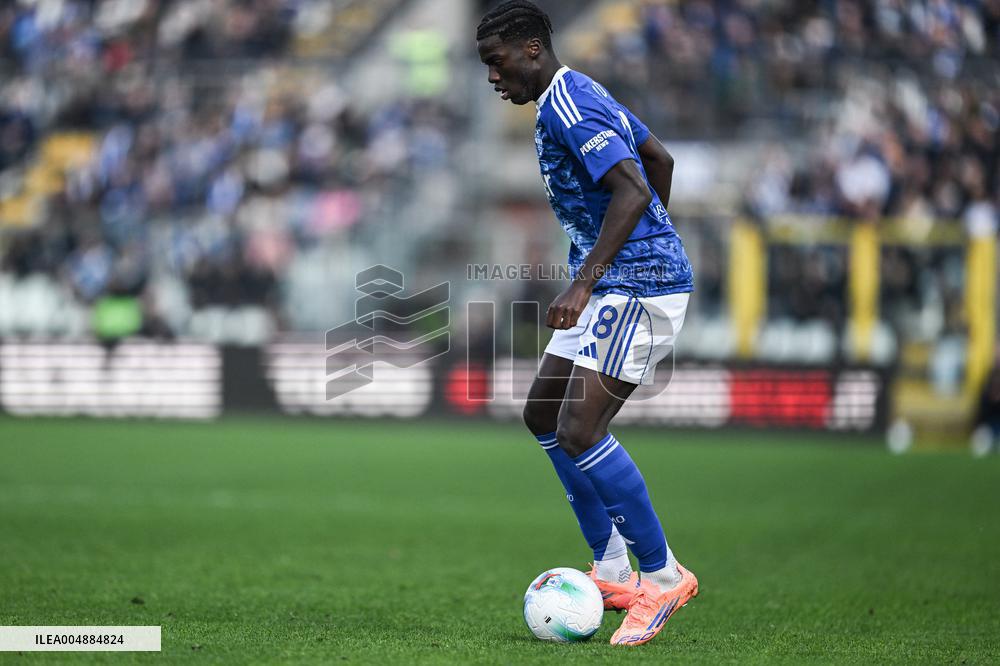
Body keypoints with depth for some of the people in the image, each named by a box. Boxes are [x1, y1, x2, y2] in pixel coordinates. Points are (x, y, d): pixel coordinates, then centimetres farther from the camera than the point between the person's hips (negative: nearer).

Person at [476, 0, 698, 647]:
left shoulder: (566, 108, -17)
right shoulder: (581, 94, 15)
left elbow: (633, 189, -28)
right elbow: (661, 160, 24)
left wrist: (584, 282, -33)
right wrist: (654, 241, 33)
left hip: (638, 288, -11)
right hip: (618, 284, 11)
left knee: (580, 432, -16)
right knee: (545, 414, 14)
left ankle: (663, 575, -6)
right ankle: (613, 569, 17)